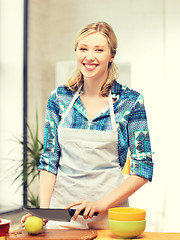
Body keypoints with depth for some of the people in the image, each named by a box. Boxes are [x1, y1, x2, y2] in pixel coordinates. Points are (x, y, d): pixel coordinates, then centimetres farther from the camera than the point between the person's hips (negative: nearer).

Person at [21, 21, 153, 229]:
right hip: (61, 208, 2)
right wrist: (43, 209, -10)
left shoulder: (131, 101, -6)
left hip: (109, 216, -1)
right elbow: (49, 159, 3)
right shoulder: (58, 98, 1)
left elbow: (143, 168, -6)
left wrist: (101, 204, -15)